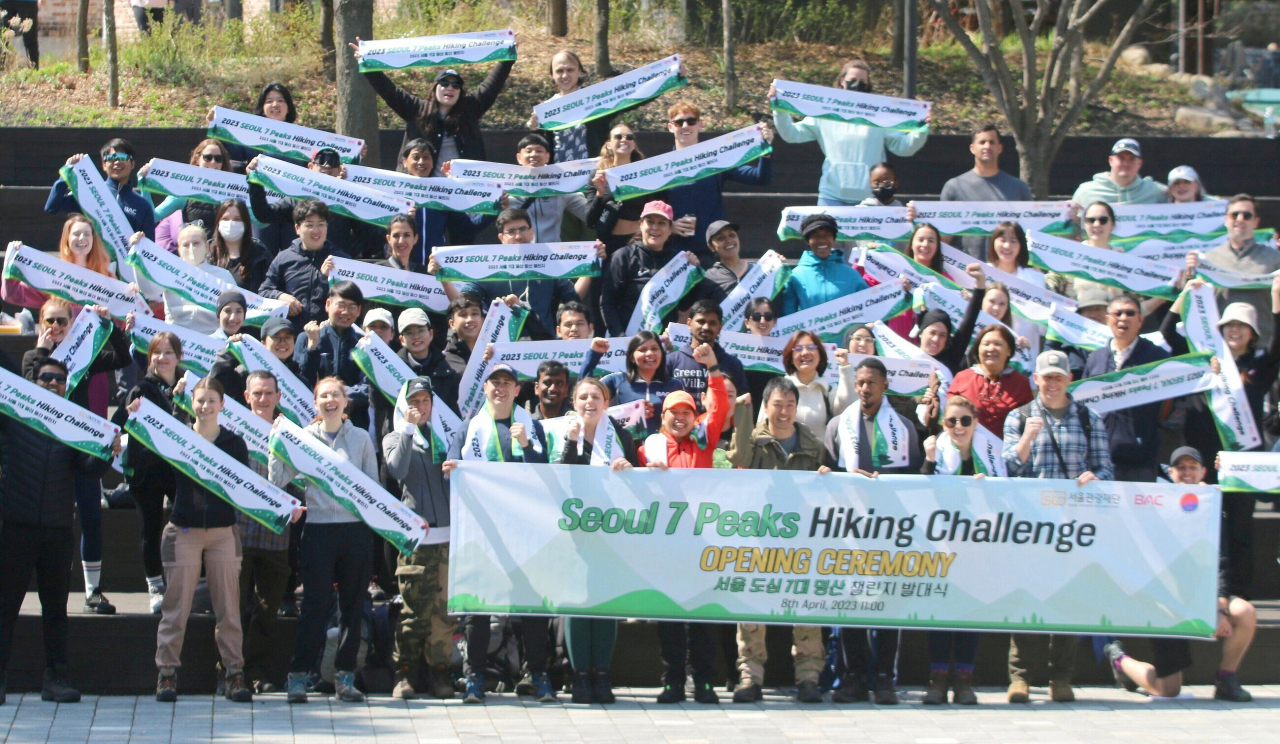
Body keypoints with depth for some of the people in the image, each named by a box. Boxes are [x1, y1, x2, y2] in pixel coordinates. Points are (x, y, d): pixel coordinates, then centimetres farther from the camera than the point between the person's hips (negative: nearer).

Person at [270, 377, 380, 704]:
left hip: (355, 529, 2)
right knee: (315, 605, -6)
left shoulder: (361, 438, 9)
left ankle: (345, 676, 12)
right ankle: (298, 677, -3)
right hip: (318, 529, -2)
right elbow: (278, 479, -1)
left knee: (353, 605, 5)